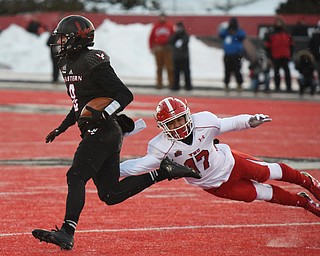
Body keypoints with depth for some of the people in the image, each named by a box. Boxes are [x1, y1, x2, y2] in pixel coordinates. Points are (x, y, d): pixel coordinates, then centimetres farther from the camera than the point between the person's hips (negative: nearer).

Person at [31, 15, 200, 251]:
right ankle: (160, 171, 11)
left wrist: (104, 114, -29)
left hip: (104, 132, -10)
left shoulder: (93, 64, -14)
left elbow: (125, 95, -17)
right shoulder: (69, 63, 16)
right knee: (110, 195, 6)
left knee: (76, 177, -19)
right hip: (95, 133, 10)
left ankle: (67, 233, -26)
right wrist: (61, 128, 26)